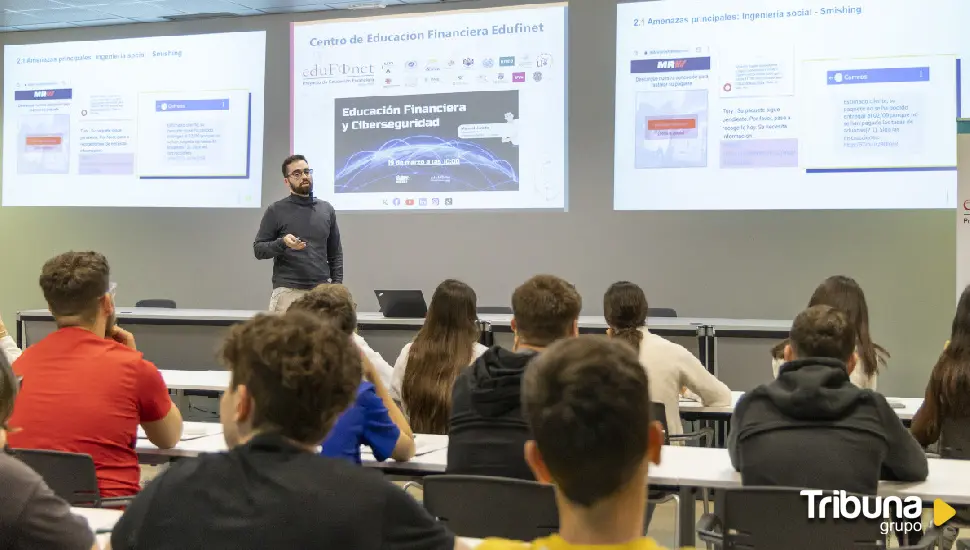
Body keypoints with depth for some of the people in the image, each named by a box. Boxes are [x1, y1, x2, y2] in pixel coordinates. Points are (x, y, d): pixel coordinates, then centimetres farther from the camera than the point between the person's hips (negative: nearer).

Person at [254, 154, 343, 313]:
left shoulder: (327, 209, 13)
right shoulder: (276, 210, 2)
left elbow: (335, 252, 16)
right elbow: (258, 249, 1)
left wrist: (337, 285, 5)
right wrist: (282, 243, -17)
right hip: (288, 291, -3)